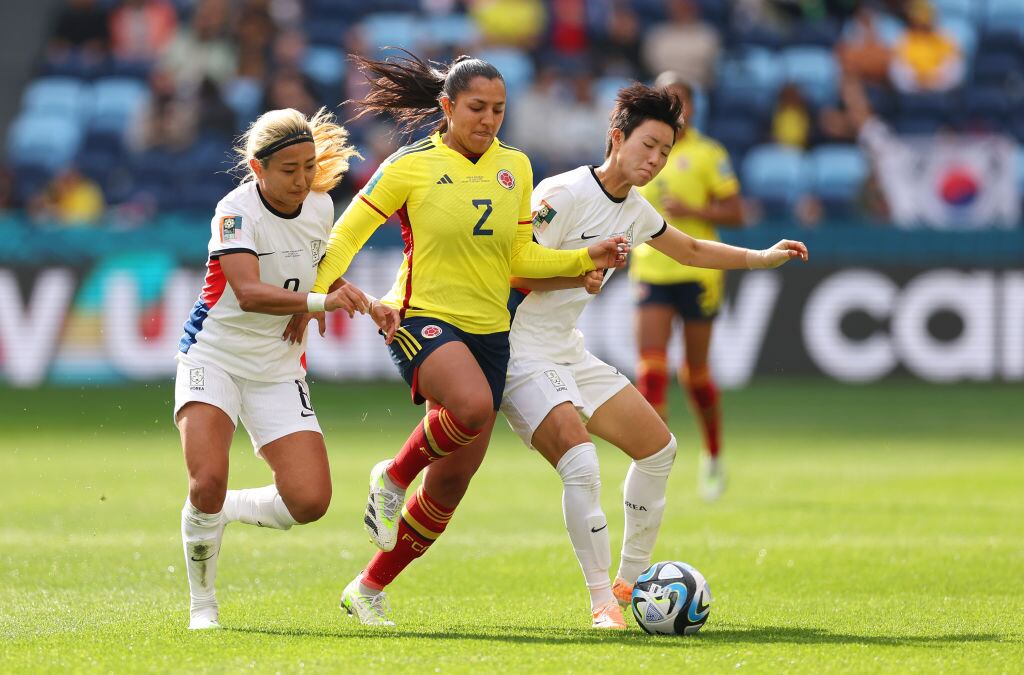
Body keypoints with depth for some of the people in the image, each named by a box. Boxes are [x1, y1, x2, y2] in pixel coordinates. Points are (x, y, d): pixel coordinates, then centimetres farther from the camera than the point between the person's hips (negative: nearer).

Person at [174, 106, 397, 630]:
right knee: (208, 480, -24)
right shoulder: (237, 211, -18)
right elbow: (249, 292, -33)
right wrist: (320, 302, -44)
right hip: (214, 357, -5)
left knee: (310, 500, -11)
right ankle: (201, 604, -2)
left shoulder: (320, 207, 2)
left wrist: (365, 304, 4)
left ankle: (224, 510, 19)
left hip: (279, 371, 5)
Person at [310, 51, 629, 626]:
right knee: (473, 405, -38)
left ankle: (369, 589, 20)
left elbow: (520, 258, 13)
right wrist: (312, 295, -11)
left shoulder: (515, 167, 9)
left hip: (489, 329, 5)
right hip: (423, 317, -5)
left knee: (452, 485, 4)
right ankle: (395, 477, -9)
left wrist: (587, 259, 1)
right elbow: (348, 233, -1)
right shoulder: (412, 166, -5)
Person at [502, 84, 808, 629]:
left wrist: (762, 258, 22)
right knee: (581, 462, -26)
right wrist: (578, 275, -33)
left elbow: (690, 250, 28)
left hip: (570, 354, 9)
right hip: (520, 352, -9)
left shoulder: (635, 211, 9)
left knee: (658, 446, 11)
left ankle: (630, 582, 24)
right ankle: (602, 603, -18)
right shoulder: (563, 194, -17)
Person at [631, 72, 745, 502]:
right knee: (651, 367, -12)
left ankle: (714, 457, 25)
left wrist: (691, 211, -17)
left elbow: (735, 214, -4)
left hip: (697, 272, -3)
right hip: (651, 270, 3)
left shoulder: (708, 154, -3)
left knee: (695, 373, 4)